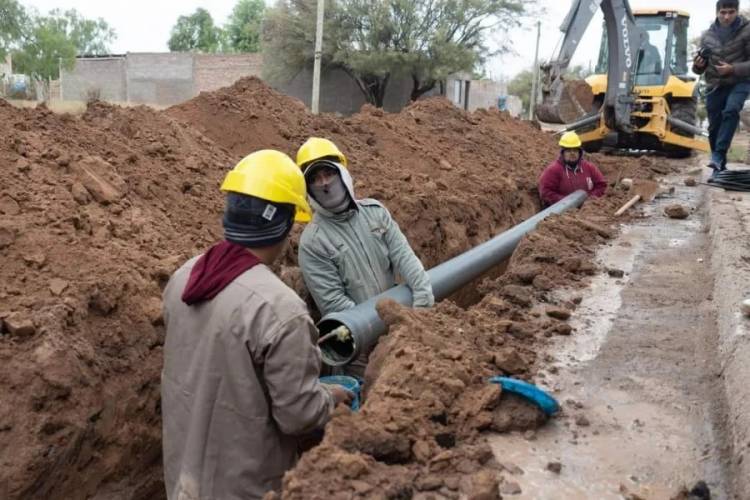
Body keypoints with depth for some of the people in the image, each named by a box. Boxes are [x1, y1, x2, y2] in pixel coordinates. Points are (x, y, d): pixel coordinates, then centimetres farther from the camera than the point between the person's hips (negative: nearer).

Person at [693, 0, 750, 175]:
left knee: (731, 111, -31)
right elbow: (700, 68, 12)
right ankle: (720, 166, 21)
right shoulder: (707, 35, 4)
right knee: (714, 127, 5)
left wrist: (733, 69, -25)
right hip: (715, 86, 4)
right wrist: (698, 65, -11)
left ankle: (719, 156, -32)